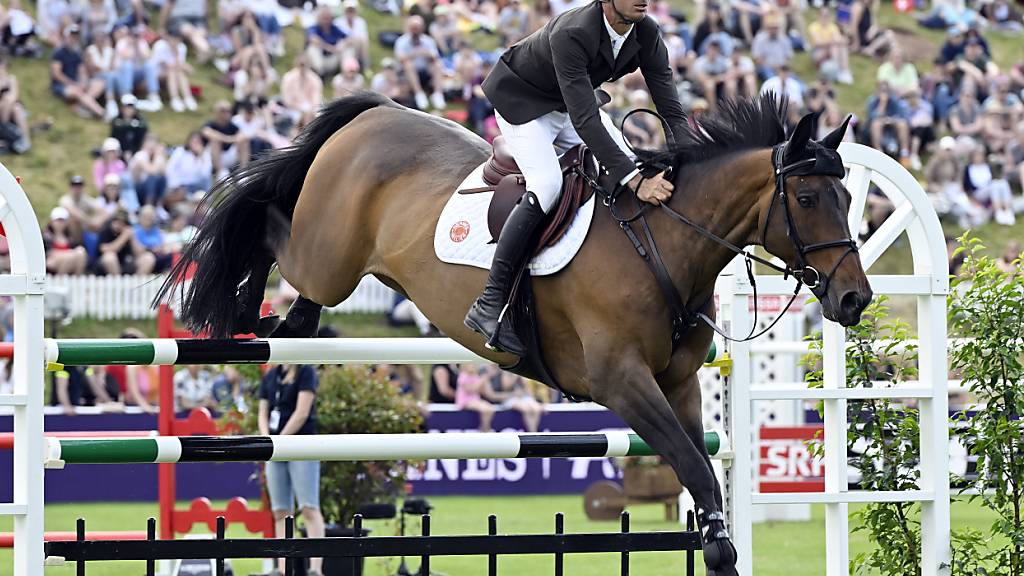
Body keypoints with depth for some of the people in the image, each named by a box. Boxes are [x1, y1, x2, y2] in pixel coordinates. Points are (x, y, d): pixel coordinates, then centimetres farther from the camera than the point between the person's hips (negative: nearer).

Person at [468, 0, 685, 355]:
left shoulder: (648, 37, -18)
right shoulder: (570, 35, -39)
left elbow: (672, 112, -14)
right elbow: (585, 121, -44)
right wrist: (634, 180, -50)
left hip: (570, 103, 8)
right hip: (521, 100, -8)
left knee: (642, 176, -2)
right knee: (546, 186, -28)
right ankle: (489, 305, -27)